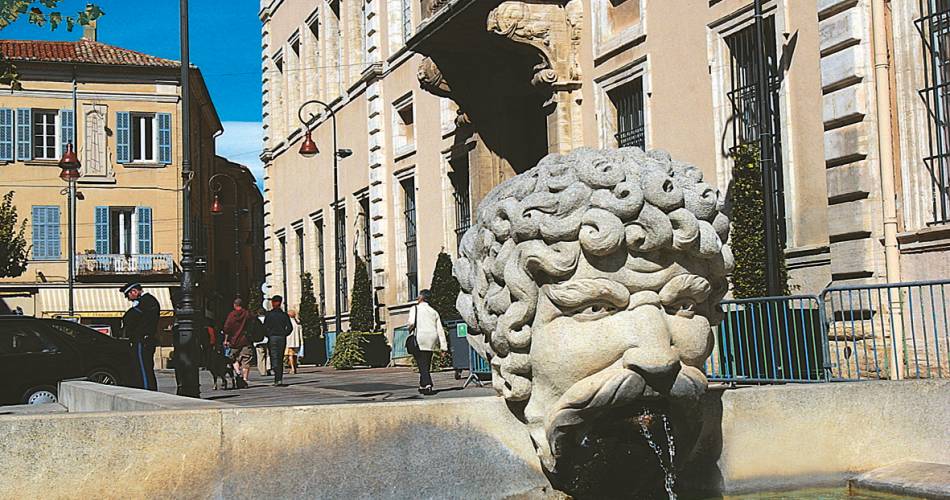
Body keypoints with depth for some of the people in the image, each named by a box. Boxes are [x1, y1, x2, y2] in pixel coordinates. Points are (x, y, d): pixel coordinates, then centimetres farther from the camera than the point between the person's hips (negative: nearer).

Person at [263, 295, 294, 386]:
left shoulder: (268, 314, -3)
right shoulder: (284, 315, 4)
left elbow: (265, 327, -6)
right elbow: (290, 327, -2)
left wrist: (268, 335, 8)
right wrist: (284, 335, 9)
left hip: (272, 338, -3)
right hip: (282, 338, 3)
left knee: (274, 358, -6)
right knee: (280, 359, 12)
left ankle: (278, 379, -22)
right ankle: (279, 379, 13)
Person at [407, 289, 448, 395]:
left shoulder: (415, 308, 4)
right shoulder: (434, 312, 18)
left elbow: (411, 323, -14)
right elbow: (440, 330, 11)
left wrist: (410, 330, 9)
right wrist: (443, 346, 8)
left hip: (420, 338, -5)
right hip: (432, 340, 5)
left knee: (422, 364, -8)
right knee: (426, 364, 16)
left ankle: (427, 385, -22)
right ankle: (422, 386, 24)